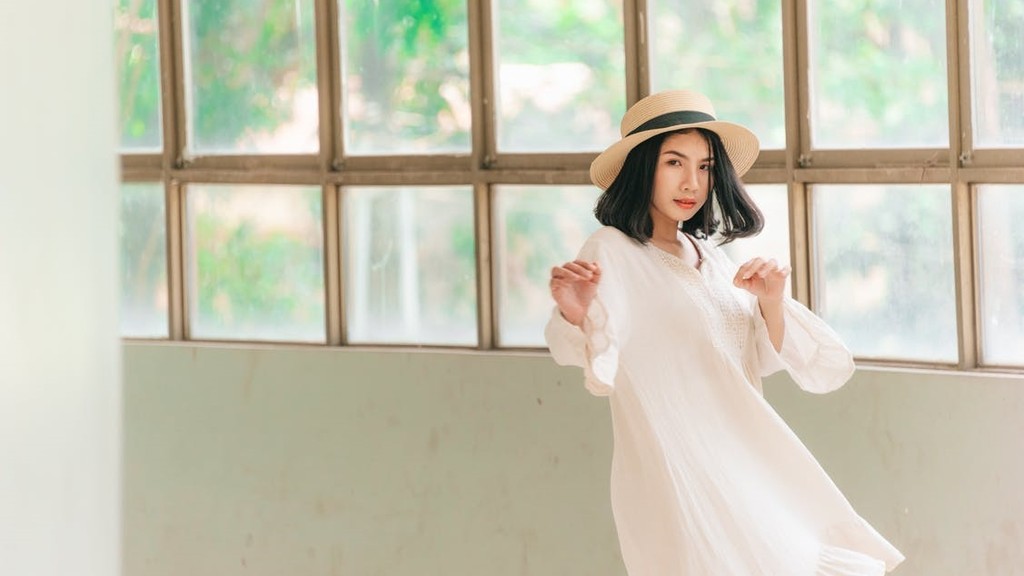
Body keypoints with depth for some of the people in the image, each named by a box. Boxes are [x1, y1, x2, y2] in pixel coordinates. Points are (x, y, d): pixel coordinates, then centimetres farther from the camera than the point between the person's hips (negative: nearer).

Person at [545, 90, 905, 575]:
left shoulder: (708, 256, 15)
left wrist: (770, 302, -7)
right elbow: (593, 356, -23)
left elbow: (763, 362, 13)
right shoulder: (612, 252, -7)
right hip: (676, 476, -7)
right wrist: (577, 317, -45)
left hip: (745, 470, 7)